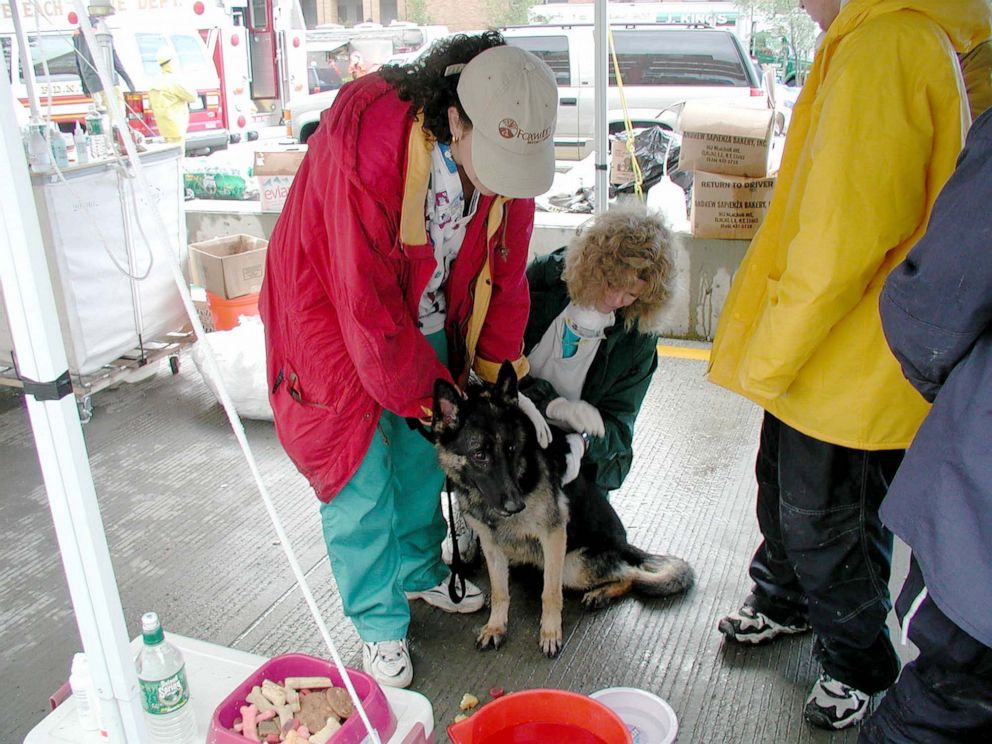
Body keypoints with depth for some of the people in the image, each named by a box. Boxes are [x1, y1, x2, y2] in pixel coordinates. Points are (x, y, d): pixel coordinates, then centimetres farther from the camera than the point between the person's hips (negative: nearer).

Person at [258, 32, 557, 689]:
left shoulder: (508, 144, -16)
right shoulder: (364, 146, -36)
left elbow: (505, 270, -3)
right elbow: (369, 308, -30)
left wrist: (497, 368, -2)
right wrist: (429, 393, -20)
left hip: (429, 317, 6)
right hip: (335, 310, -5)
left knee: (424, 452, 14)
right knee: (362, 475, 0)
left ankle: (420, 570, 40)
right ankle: (379, 623, 20)